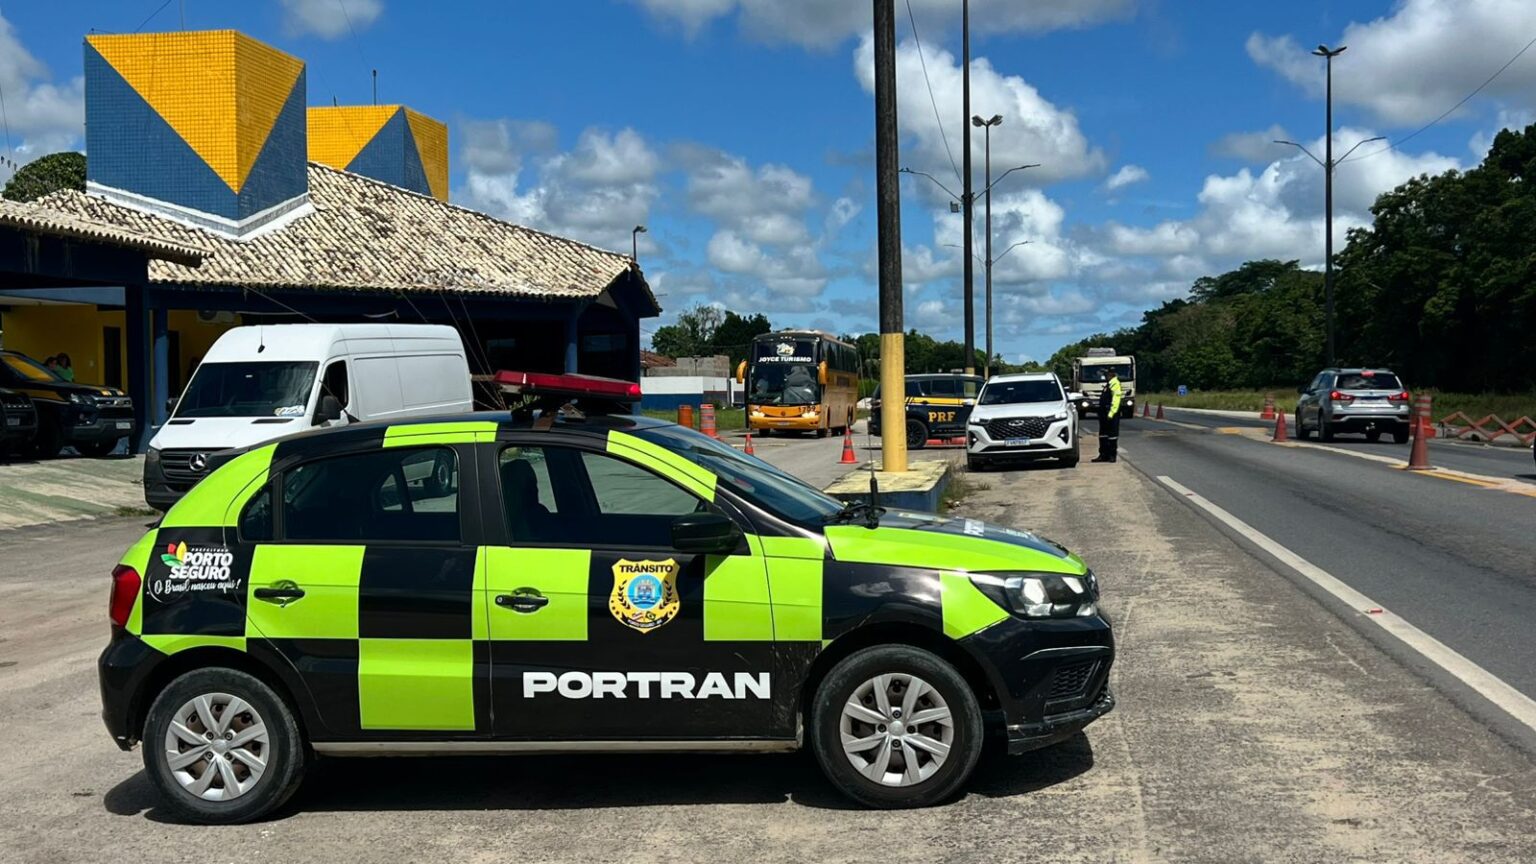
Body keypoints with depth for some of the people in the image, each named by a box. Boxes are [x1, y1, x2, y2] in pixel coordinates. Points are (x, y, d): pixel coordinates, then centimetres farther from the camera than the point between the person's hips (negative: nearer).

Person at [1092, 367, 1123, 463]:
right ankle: (1103, 454, 18)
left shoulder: (1115, 383, -13)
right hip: (1104, 413, 10)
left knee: (1112, 435, -3)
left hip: (1111, 414, -10)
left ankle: (1112, 456, 3)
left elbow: (1116, 400, -21)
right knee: (1103, 434, 12)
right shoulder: (1109, 383, 18)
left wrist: (1111, 413, -25)